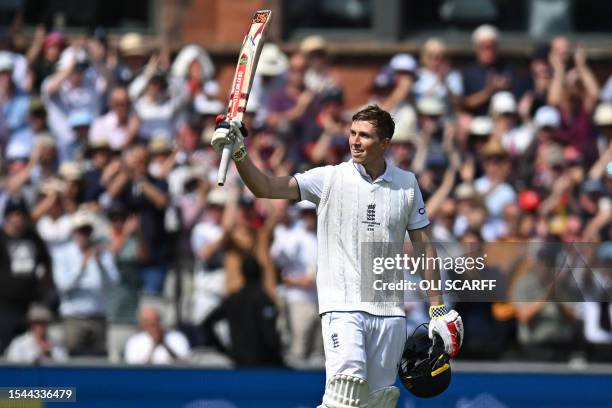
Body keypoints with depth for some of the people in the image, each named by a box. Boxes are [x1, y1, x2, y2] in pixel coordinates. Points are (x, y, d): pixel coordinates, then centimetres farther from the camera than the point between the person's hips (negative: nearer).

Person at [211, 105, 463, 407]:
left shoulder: (406, 184, 8)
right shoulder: (329, 179, 0)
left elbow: (424, 246, 13)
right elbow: (266, 188, -8)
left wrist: (438, 310, 9)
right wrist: (238, 153, -25)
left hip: (389, 313, 3)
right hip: (342, 305, -3)